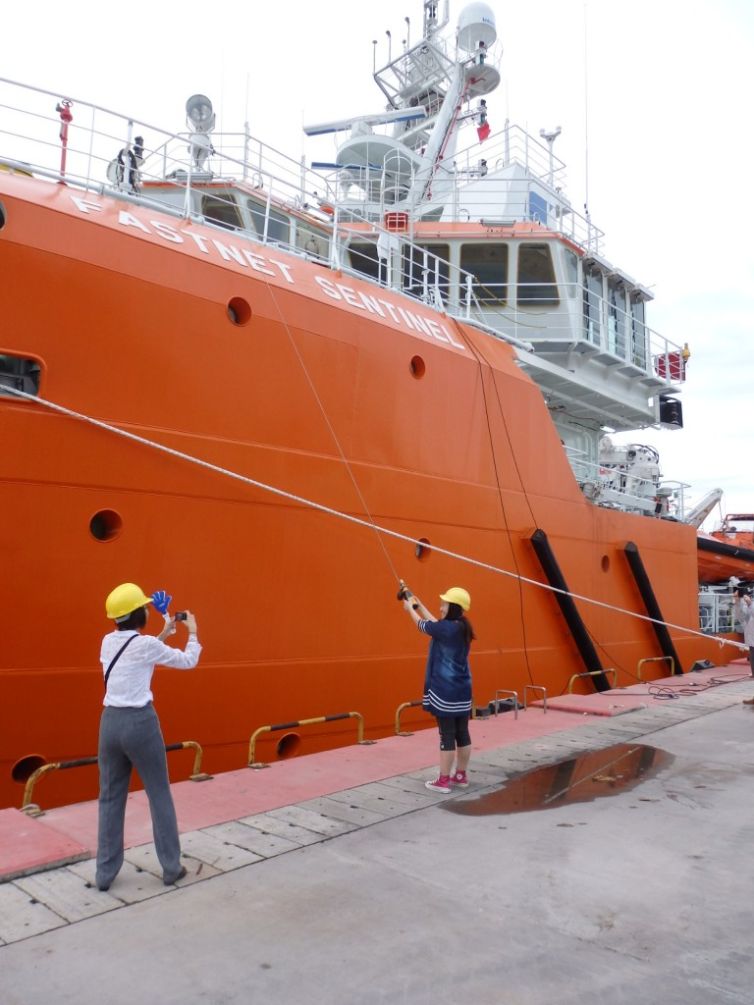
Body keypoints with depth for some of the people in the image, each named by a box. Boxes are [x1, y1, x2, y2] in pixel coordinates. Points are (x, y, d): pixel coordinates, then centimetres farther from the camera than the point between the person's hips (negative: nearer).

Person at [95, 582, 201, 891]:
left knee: (110, 798, 14)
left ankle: (104, 873, 20)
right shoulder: (146, 644, -12)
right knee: (160, 796, 8)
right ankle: (171, 868, 17)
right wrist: (192, 632, 15)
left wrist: (163, 634, 25)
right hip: (140, 722, -6)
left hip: (110, 721, 6)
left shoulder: (108, 641, 6)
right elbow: (188, 661, 1)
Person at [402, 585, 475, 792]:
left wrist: (410, 609, 20)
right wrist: (419, 606, 28)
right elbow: (436, 625, 21)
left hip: (445, 691, -8)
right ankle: (461, 776, 23)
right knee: (462, 733, 13)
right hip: (462, 689, 8)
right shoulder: (462, 628, 6)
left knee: (447, 735, -3)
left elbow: (424, 626, 2)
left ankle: (443, 780, 5)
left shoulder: (446, 628, -17)